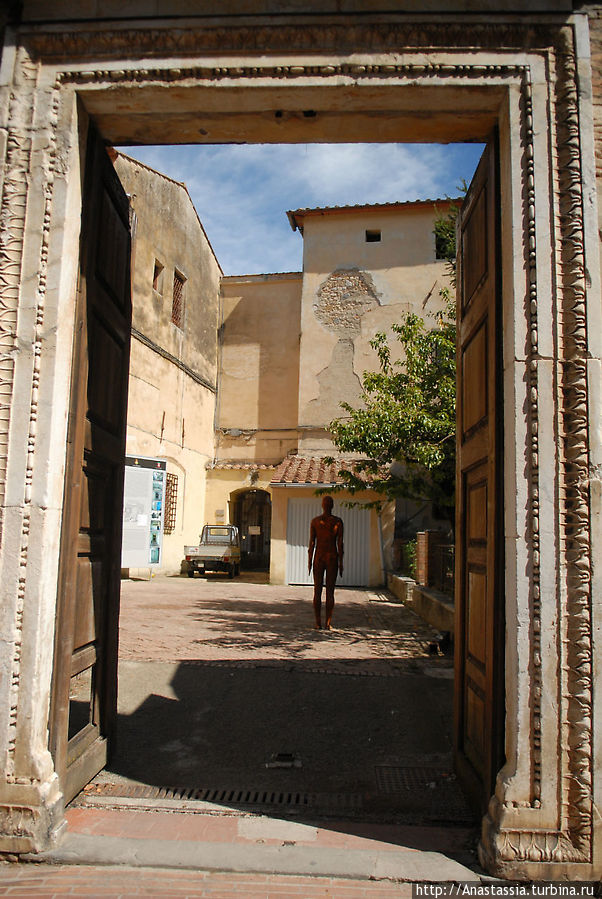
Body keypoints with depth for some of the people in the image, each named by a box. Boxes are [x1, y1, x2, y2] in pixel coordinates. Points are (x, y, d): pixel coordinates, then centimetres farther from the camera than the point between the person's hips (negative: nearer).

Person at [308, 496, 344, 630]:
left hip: (319, 557, 0)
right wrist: (341, 562, 3)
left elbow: (311, 543, -1)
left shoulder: (315, 521, -2)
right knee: (330, 591, 4)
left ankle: (318, 623, 5)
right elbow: (340, 543, -3)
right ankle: (327, 623, 3)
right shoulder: (338, 522, -3)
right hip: (332, 558, 0)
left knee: (317, 591, 5)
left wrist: (309, 562, 5)